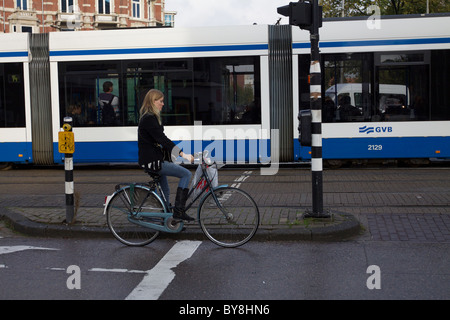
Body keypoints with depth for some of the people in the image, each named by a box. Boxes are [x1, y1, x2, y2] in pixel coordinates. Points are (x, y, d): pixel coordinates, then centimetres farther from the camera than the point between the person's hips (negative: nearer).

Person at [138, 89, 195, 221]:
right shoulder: (149, 119, -17)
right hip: (152, 162, -11)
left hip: (155, 160, 11)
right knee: (187, 174, -14)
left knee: (165, 191, 19)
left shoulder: (149, 117, 16)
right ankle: (179, 210, -14)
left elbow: (160, 140, 23)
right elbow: (162, 139, -26)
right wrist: (182, 154, -30)